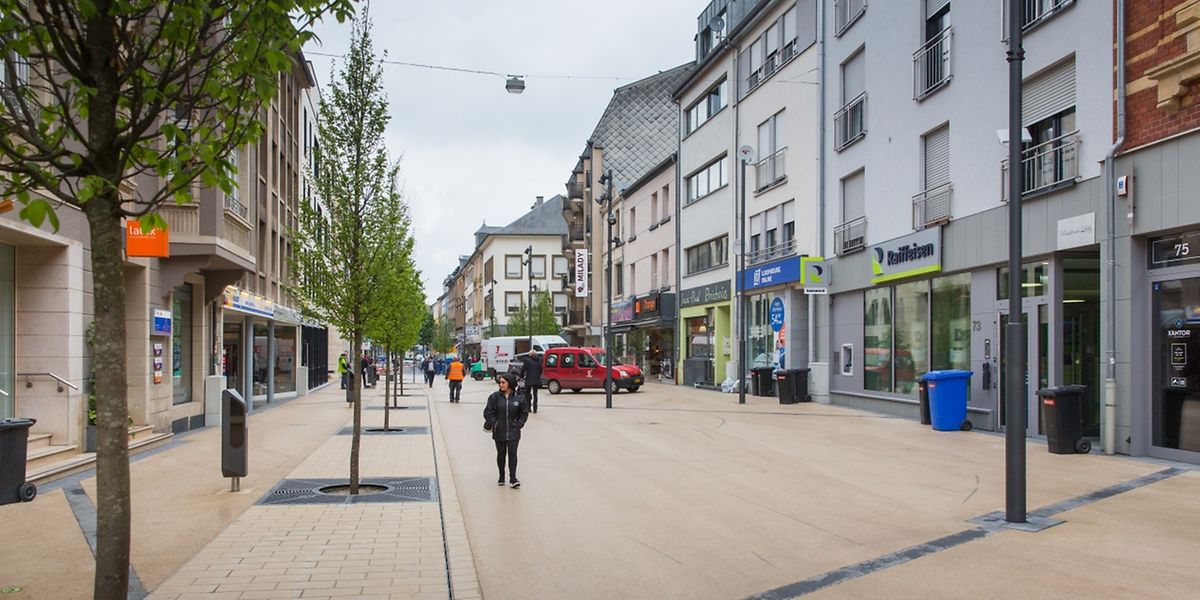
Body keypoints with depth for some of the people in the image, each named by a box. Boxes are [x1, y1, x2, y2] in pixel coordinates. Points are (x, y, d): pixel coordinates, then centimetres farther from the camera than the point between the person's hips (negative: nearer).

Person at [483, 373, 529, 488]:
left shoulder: (519, 398, -4)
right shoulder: (495, 396, -4)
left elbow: (524, 413, 7)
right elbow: (487, 412, 2)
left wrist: (519, 424, -1)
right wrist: (493, 423, -5)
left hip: (513, 432, -1)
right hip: (499, 432, 1)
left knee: (512, 453, -7)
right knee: (501, 454, 11)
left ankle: (513, 478, -1)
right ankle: (501, 477, 26)